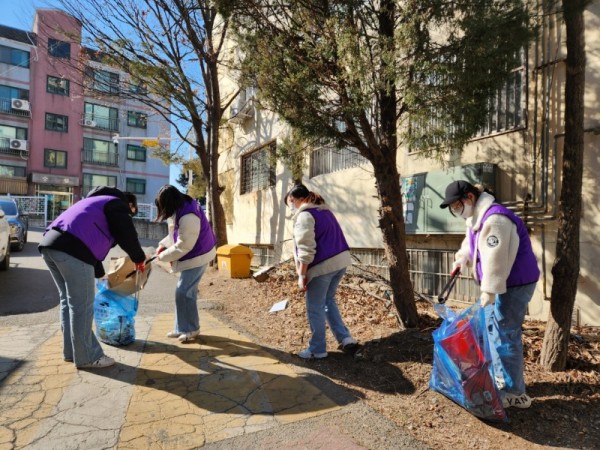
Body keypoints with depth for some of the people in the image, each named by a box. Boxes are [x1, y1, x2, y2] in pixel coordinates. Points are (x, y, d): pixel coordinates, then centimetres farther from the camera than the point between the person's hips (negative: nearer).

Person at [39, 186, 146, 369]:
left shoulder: (96, 202, 34)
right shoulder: (117, 204, 8)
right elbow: (127, 236, -2)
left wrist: (99, 273, 37)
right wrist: (139, 259, 16)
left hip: (50, 243, 10)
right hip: (72, 249, -10)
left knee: (68, 301, 18)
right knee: (82, 305, -2)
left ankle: (72, 351, 27)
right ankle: (86, 357, 8)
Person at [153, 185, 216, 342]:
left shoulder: (188, 216, -30)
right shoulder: (182, 207, 3)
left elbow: (183, 246, -24)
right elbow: (176, 234, 16)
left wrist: (163, 256, -12)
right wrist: (163, 245, 3)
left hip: (196, 256, -10)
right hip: (192, 255, 10)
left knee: (183, 292, -7)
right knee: (186, 291, 13)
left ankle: (191, 329, 8)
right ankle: (183, 328, 24)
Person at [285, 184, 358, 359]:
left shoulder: (304, 215, -12)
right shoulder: (325, 211, 17)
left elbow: (306, 249, -18)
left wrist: (302, 275, -12)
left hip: (323, 265, -9)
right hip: (340, 260, 9)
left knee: (315, 309, 6)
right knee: (328, 301, 23)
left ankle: (317, 349, 18)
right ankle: (346, 339, 21)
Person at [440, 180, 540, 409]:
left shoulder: (494, 219, -25)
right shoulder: (475, 218, 8)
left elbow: (495, 260, -29)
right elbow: (470, 243, 24)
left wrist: (489, 292, -27)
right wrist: (461, 258, 7)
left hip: (515, 284, -10)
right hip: (501, 284, 11)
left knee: (504, 336, -5)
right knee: (490, 329, 18)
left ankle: (513, 393, 9)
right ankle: (498, 378, 33)